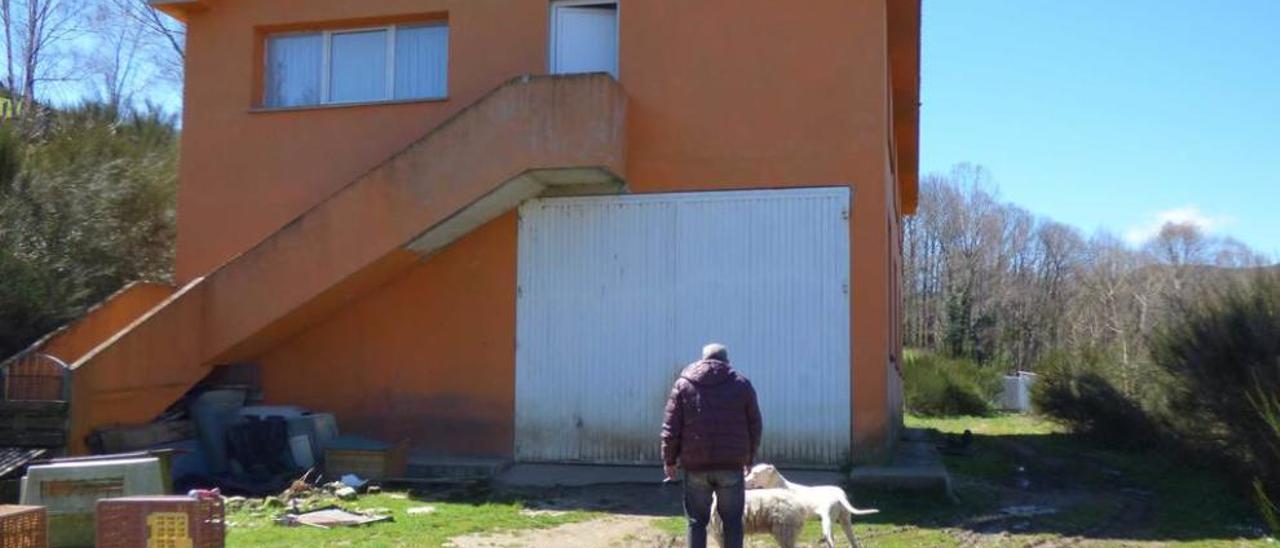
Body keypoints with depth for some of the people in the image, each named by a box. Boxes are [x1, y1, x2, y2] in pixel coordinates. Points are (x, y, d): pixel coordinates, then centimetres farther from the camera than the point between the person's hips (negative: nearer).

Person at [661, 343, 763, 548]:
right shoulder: (742, 384, 7)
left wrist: (669, 460, 9)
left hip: (696, 464, 0)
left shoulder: (683, 384, 6)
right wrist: (749, 458, 20)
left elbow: (671, 428, 2)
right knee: (732, 521, 7)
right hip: (732, 464, 0)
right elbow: (754, 425, 10)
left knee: (697, 521, 9)